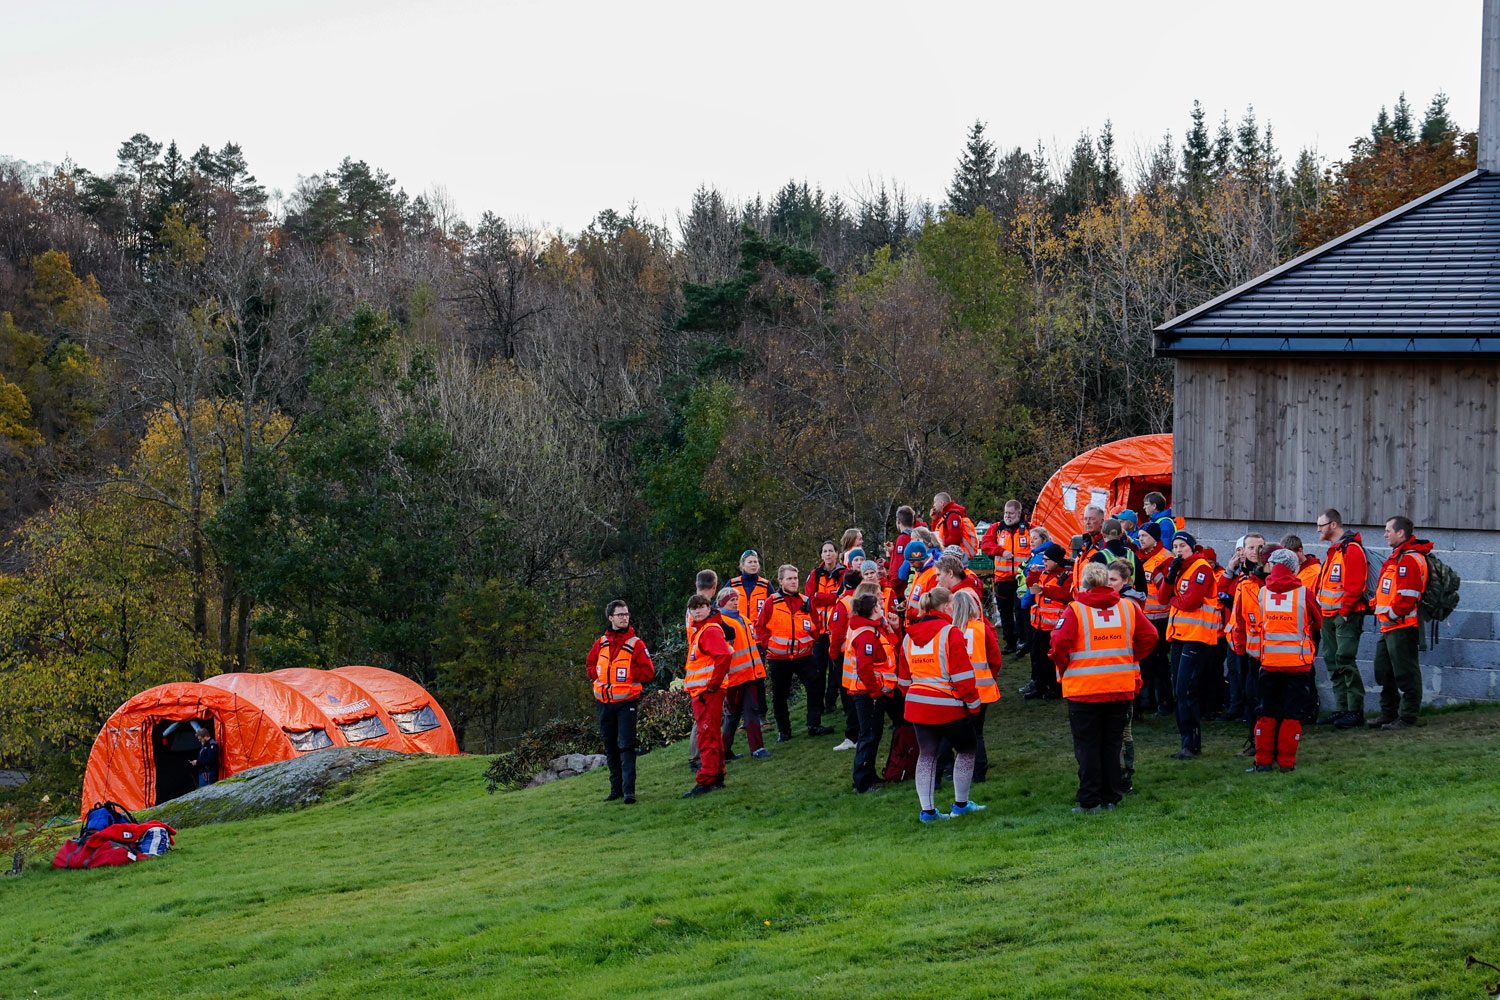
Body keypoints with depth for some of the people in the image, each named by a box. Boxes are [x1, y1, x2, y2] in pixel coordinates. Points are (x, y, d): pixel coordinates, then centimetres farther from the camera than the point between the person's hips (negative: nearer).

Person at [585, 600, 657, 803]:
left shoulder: (636, 644, -4)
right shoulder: (600, 644, 8)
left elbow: (649, 673, -7)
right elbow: (590, 666, 21)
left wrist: (626, 673, -13)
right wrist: (600, 677, 1)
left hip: (626, 702, -5)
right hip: (603, 702, 5)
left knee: (626, 745, -12)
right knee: (610, 747, 11)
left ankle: (629, 790, -15)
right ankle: (616, 788, 20)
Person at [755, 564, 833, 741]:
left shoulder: (805, 602, 5)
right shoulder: (771, 603, -4)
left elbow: (814, 625, 16)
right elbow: (760, 627, -1)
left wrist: (810, 641, 4)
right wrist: (768, 644, -8)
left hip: (803, 655, 2)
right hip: (778, 658, -2)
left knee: (815, 686, -9)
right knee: (780, 695, 6)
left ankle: (814, 725, -1)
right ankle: (783, 731, 18)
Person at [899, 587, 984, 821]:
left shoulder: (909, 637, 7)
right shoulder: (950, 633, -14)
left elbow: (904, 677, 14)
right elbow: (963, 675, -15)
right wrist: (973, 704, -7)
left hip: (917, 704, 6)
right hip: (948, 706, -6)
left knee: (926, 756, 12)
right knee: (965, 750, 14)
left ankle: (927, 810, 11)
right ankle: (961, 804, 19)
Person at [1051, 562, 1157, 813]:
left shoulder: (1074, 609, -9)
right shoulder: (1128, 607, 3)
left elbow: (1060, 642, -19)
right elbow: (1149, 636, 1)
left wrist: (1064, 669, -3)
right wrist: (1132, 661, 12)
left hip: (1084, 687, -3)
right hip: (1121, 688, 3)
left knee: (1087, 745, 4)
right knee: (1112, 743, 14)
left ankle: (1089, 801, 4)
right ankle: (1111, 798, 17)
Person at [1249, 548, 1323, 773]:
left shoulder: (1262, 593, 0)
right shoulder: (1304, 594, -7)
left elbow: (1255, 627, 9)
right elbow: (1318, 622, 8)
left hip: (1269, 660, 2)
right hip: (1297, 660, -2)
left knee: (1266, 712, 11)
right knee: (1292, 713, 5)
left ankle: (1263, 760, 10)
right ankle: (1286, 762, 4)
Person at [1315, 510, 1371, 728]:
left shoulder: (1351, 550, -13)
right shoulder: (1333, 551, 19)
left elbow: (1354, 587, -19)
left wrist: (1345, 612, -17)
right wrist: (1322, 611, 16)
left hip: (1346, 616, -10)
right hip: (1330, 617, 10)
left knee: (1345, 660, -14)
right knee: (1332, 662, 9)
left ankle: (1355, 711, -12)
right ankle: (1341, 709, 13)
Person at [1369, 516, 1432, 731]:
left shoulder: (1410, 559, -16)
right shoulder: (1397, 557, 18)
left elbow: (1407, 596, -23)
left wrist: (1392, 615, -16)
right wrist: (1383, 613, 17)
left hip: (1402, 626, -11)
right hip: (1389, 626, 11)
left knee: (1405, 673, -5)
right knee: (1384, 671, 16)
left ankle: (1407, 717, -1)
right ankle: (1389, 714, 24)